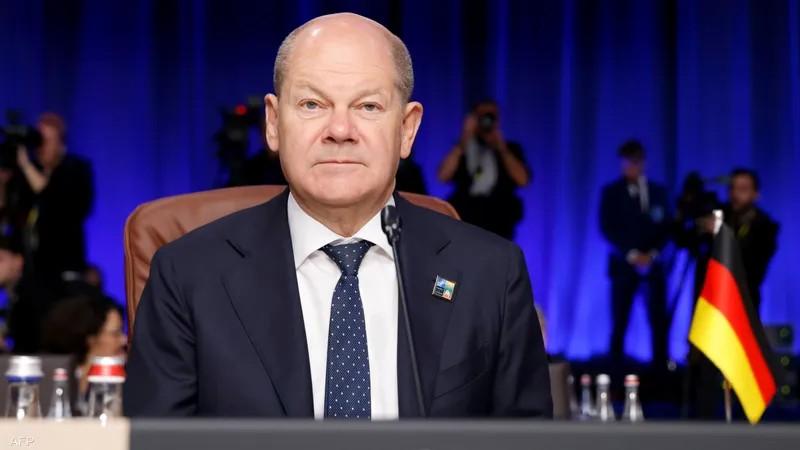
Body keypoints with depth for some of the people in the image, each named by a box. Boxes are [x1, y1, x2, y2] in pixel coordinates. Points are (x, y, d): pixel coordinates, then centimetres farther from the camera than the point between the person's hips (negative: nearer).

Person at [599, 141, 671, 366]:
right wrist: (631, 254, -12)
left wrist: (653, 253, -8)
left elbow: (666, 226, 8)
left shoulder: (658, 191, 12)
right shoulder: (611, 192, 4)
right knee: (620, 321, -3)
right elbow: (607, 228, -3)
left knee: (659, 320, -3)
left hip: (653, 262, 2)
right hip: (624, 263, -2)